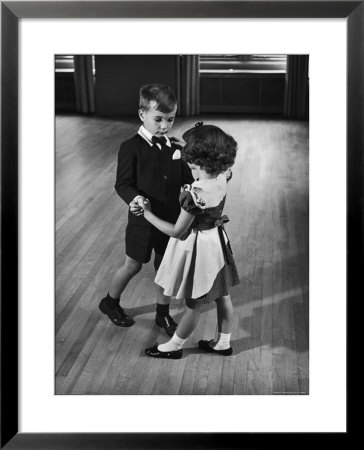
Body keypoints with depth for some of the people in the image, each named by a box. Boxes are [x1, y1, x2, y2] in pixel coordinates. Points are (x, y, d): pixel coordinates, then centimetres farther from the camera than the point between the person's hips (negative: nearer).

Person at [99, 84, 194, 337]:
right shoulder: (131, 148, -14)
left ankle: (163, 313, 35)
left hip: (171, 220, 4)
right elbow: (123, 183, -15)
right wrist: (133, 199, -35)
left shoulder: (176, 147, 1)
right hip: (142, 220, -4)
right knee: (133, 266, 12)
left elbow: (187, 180, 4)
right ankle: (110, 302, 38)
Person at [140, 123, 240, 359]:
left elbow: (178, 232, -22)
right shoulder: (223, 178, -12)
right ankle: (223, 342, 39)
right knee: (222, 295, 20)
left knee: (194, 303, 11)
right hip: (218, 240, 7)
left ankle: (175, 346, 32)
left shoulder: (196, 193, -32)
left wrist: (148, 214, -13)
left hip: (198, 246, -7)